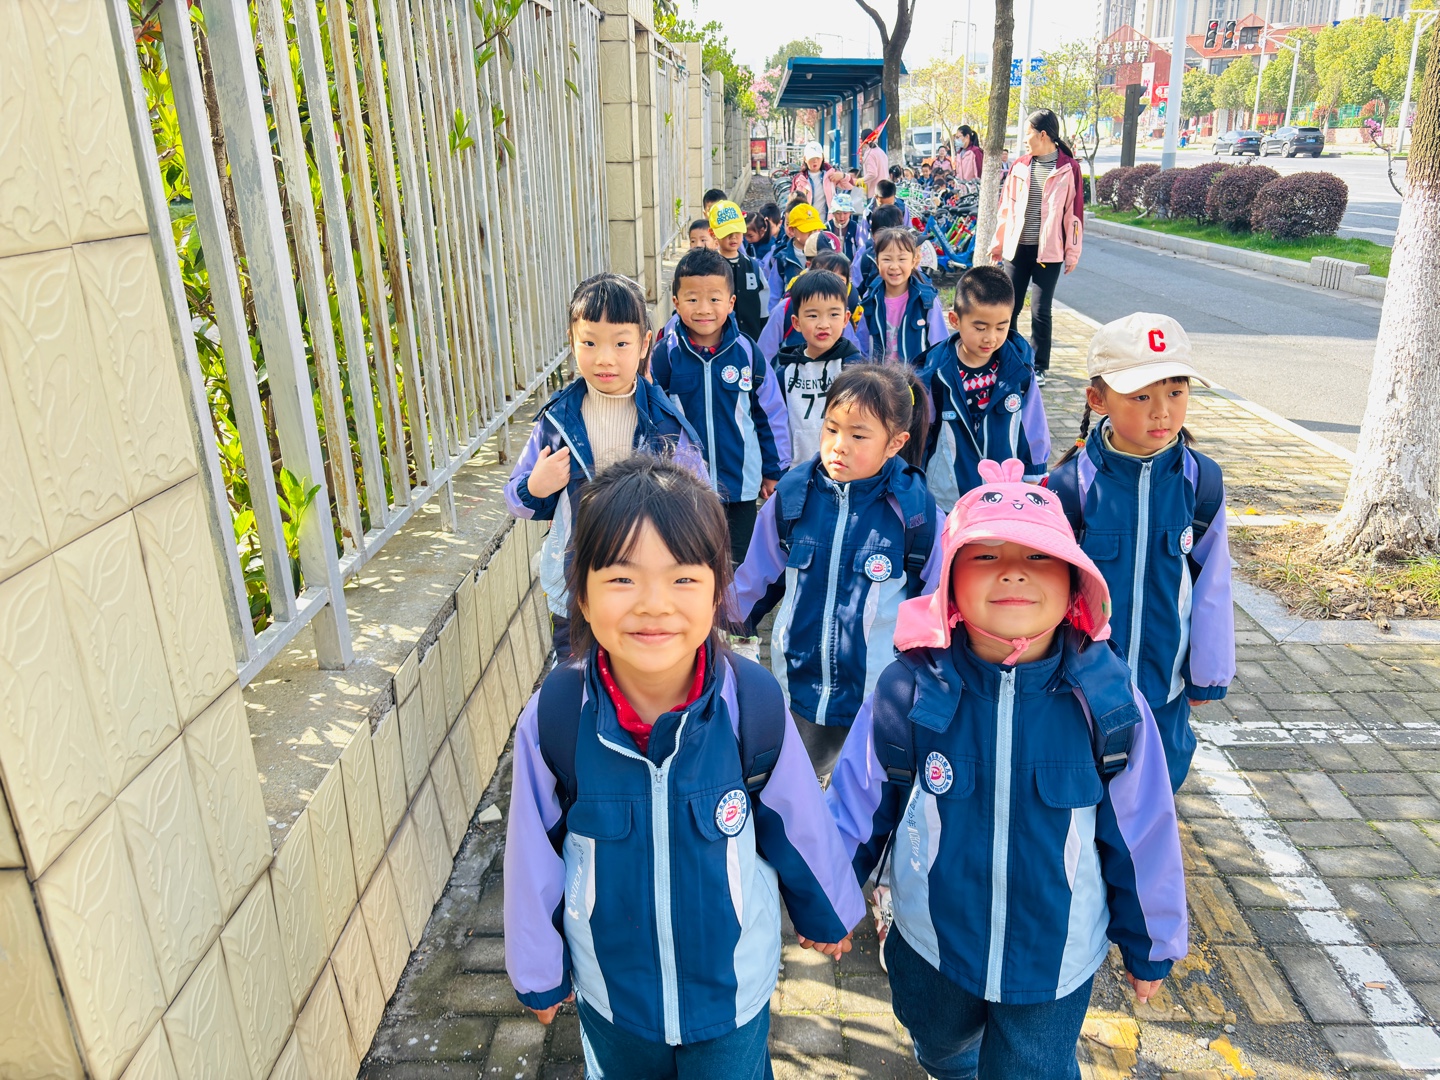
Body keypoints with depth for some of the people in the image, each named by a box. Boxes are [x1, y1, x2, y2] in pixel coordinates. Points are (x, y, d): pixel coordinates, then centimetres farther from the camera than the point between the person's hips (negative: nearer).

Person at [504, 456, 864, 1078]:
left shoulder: (754, 705, -25)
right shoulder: (553, 719, -24)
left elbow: (798, 824, -7)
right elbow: (535, 854, -9)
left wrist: (824, 913, 9)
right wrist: (539, 971, 4)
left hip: (734, 990, -1)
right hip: (610, 992, 1)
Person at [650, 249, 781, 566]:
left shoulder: (747, 351, -8)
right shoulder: (665, 354, -10)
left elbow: (766, 415, 2)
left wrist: (771, 471, 6)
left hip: (741, 481, 1)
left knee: (744, 560, 15)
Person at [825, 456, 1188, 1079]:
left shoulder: (1108, 704, -19)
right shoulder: (910, 693, -21)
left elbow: (1141, 835, -5)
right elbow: (855, 809, -7)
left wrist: (1150, 946, 6)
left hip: (1055, 959, -1)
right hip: (930, 949, 2)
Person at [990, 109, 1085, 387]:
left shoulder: (1068, 168, -4)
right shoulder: (1020, 166, 6)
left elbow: (1074, 212, -2)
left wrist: (1072, 252, -3)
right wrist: (999, 242, 14)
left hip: (1049, 251, -3)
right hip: (1017, 248, 3)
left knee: (1040, 312, 0)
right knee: (1009, 307, 6)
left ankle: (1038, 367, 13)